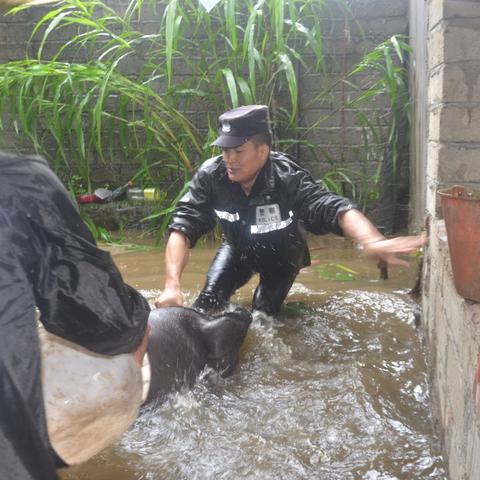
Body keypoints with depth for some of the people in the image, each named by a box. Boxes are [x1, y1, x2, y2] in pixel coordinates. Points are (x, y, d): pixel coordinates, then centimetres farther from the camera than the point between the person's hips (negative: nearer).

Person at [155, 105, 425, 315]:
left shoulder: (288, 178, -38)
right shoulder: (210, 176, -30)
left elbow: (334, 209, -50)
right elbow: (183, 228, -33)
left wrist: (373, 242, -71)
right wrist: (173, 286, -48)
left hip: (281, 256, -1)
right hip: (238, 250, 2)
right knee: (208, 303, -12)